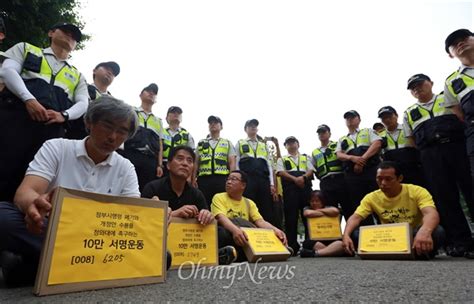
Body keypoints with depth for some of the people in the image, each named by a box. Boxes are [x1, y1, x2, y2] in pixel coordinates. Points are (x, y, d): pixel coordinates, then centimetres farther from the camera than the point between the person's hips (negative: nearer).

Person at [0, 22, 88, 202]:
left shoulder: (77, 76, 28)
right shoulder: (25, 48, 23)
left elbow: (82, 103, 13)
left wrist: (64, 115, -9)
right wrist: (29, 99, -14)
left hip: (52, 126, 2)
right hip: (16, 114, -2)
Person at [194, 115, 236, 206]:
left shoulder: (228, 143, 15)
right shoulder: (201, 143, 19)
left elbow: (232, 163, 6)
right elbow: (196, 163, 15)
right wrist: (193, 180, 4)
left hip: (222, 179, -1)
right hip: (204, 180, 1)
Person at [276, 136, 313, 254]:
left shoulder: (306, 158, 25)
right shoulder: (282, 159, 19)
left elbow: (310, 171, 9)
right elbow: (281, 172, 2)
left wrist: (303, 177, -13)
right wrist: (295, 179, -14)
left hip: (305, 188, 2)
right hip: (290, 189, -1)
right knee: (291, 217, -6)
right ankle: (292, 246, -2)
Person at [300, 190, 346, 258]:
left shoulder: (328, 208, 12)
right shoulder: (307, 208, 9)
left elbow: (336, 211, -13)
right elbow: (308, 213, -17)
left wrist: (319, 210, -2)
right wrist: (325, 214, -4)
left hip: (330, 240, 1)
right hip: (314, 240, -1)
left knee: (342, 243, -31)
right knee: (307, 243, -34)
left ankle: (315, 253, -38)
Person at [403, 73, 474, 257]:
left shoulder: (448, 99, 16)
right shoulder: (409, 113, 18)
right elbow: (411, 142, 16)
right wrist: (424, 157, 5)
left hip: (457, 146, -1)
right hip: (430, 155, 1)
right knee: (443, 196, -3)